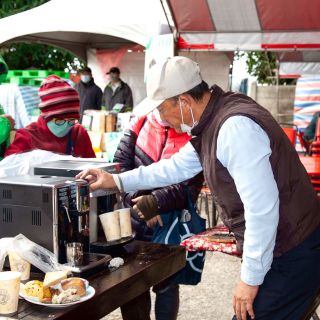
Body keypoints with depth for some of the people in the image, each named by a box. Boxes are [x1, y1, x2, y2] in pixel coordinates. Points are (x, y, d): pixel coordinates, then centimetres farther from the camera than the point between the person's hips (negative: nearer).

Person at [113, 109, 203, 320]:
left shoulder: (193, 135, -7)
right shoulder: (139, 125, 2)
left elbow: (191, 185, -14)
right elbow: (120, 164, -3)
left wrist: (155, 203, -26)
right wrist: (137, 200, -16)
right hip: (134, 223, 3)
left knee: (166, 285, 10)